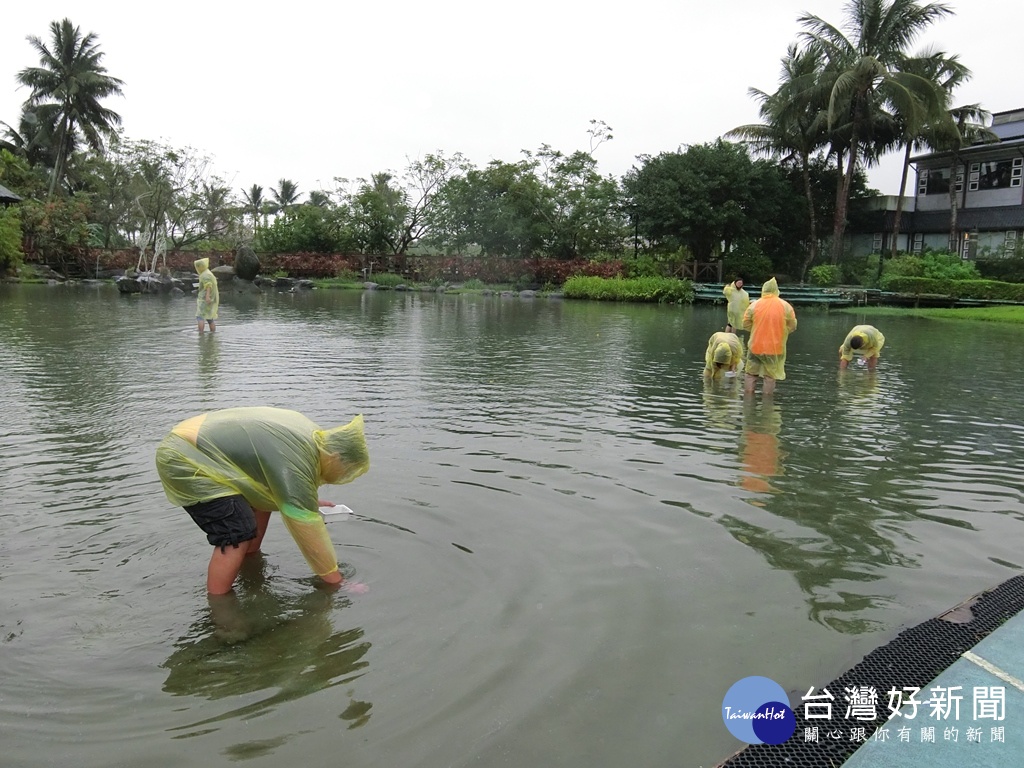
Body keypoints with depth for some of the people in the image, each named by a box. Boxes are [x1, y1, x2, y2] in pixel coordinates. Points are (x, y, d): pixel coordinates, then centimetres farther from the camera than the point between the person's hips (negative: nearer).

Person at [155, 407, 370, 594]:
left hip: (200, 446, 10)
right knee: (237, 535, -17)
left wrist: (310, 501, 20)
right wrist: (338, 581, -13)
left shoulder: (308, 433, 1)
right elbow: (308, 530, -21)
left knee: (261, 498, 17)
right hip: (184, 460, -10)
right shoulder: (296, 465, -27)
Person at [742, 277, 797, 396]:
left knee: (751, 374, 12)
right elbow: (792, 326, 1)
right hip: (776, 348, 0)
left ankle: (748, 394, 14)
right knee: (770, 377, 5)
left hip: (756, 346, 0)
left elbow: (745, 324, 0)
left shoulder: (754, 305, -4)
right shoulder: (786, 306, -4)